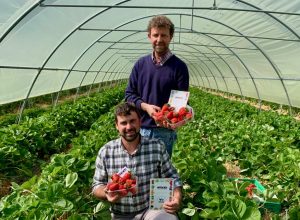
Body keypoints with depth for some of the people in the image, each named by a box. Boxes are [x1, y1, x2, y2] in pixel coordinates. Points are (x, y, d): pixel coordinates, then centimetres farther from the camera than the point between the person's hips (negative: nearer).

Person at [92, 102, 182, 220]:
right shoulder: (105, 152, -4)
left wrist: (177, 198, -17)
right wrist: (106, 193, -18)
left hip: (153, 209, -1)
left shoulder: (157, 147, -5)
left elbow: (171, 178, 2)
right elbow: (97, 185, 4)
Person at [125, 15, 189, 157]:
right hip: (140, 128, 3)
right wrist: (145, 106, -12)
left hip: (165, 131, -3)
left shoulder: (179, 67, -4)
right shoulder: (140, 64, 5)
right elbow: (129, 94, 7)